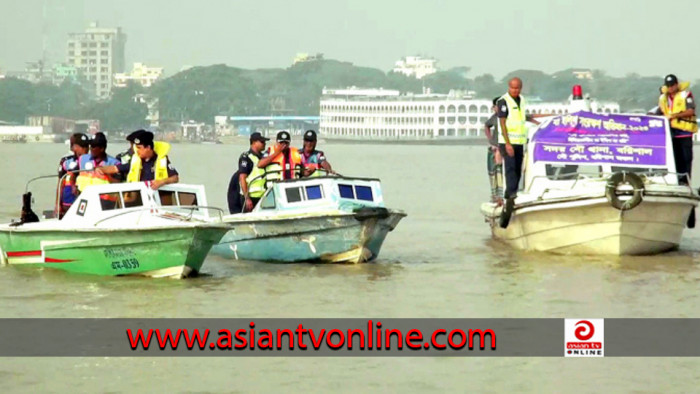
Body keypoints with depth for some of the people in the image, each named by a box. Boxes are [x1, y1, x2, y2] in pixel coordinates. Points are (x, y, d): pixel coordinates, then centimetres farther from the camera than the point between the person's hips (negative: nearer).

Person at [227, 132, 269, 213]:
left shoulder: (262, 157, 15)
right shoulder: (246, 157, -8)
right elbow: (242, 178, -14)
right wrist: (247, 199, -19)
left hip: (261, 197, 7)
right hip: (250, 197, -7)